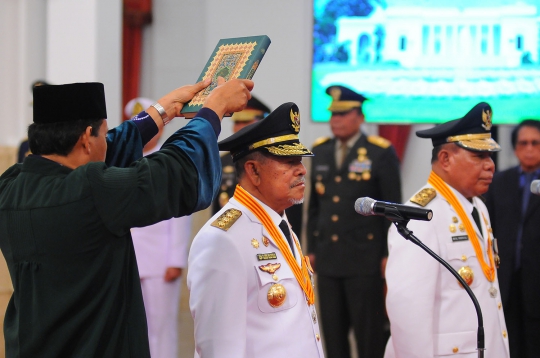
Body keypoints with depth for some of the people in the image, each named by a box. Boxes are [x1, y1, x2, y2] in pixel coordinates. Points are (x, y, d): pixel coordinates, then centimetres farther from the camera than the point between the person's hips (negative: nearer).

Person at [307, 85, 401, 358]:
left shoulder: (381, 153, -3)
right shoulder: (320, 152, 11)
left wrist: (389, 254, -7)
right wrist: (312, 249, 13)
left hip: (365, 260, -5)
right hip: (327, 259, 5)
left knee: (370, 334, -1)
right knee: (333, 334, 9)